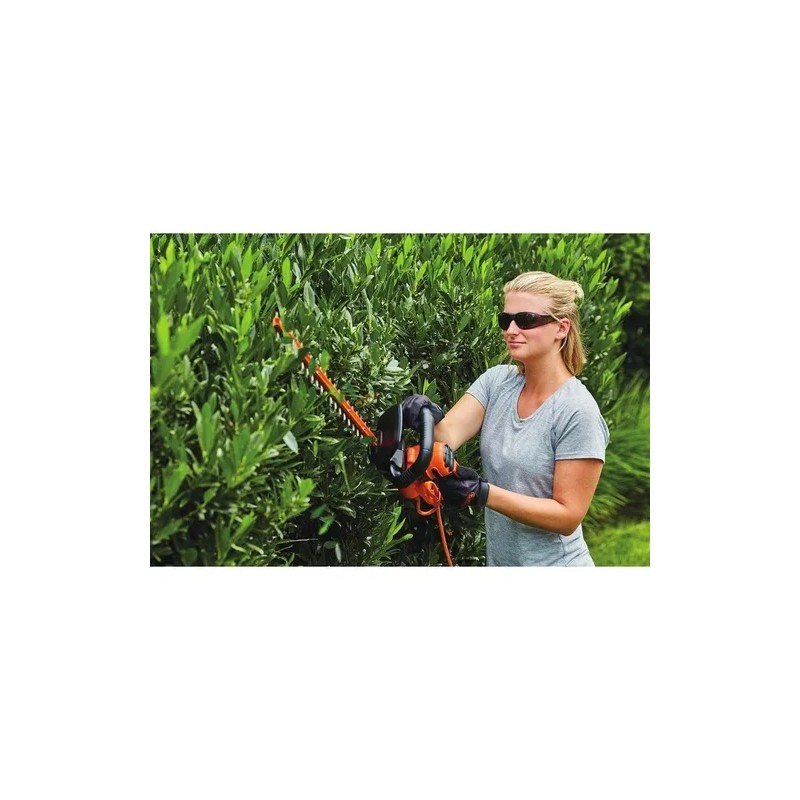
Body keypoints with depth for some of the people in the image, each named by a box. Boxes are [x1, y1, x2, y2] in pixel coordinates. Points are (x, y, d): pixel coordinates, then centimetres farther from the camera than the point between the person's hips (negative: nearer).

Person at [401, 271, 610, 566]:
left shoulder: (577, 412, -20)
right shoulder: (496, 381, -3)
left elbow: (568, 515, -19)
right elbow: (448, 435, -17)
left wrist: (482, 493, -28)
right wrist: (430, 418, -38)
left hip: (552, 563, -5)